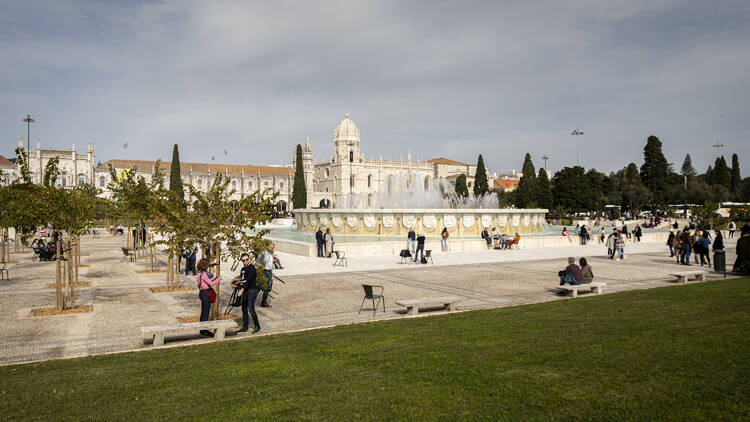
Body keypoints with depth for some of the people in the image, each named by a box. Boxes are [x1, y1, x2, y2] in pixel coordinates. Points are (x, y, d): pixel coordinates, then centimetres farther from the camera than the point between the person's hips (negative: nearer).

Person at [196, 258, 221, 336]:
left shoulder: (200, 273, 9)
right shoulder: (204, 274, -20)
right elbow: (211, 284, -17)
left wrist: (215, 279, 14)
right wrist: (218, 279, -4)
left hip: (202, 293, 10)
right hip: (205, 294, -10)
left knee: (203, 312, 16)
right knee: (205, 312, -2)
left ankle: (202, 329, 25)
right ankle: (204, 330, 4)